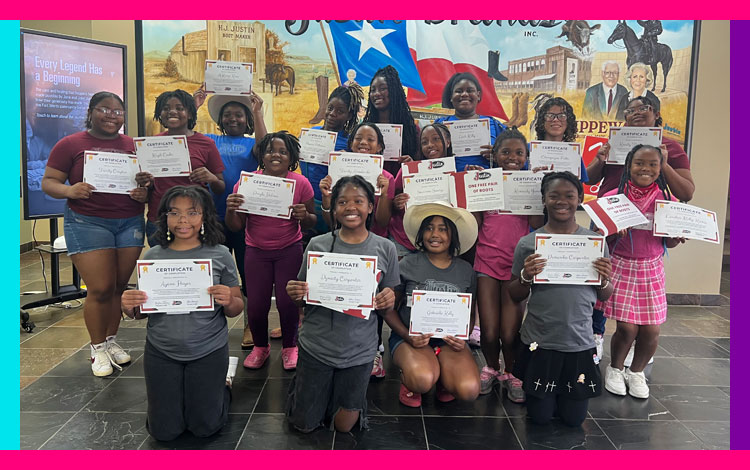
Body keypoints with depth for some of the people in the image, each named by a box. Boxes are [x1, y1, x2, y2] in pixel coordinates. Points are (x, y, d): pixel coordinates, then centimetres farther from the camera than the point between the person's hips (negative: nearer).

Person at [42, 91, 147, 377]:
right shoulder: (70, 145, 2)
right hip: (87, 223, -3)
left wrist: (145, 193, -10)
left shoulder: (134, 146, 11)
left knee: (119, 287, 7)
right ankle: (98, 349, 13)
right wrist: (70, 190, -21)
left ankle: (111, 341, 25)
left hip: (130, 223, 3)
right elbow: (48, 182, 1)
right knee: (100, 289, -6)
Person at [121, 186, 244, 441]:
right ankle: (176, 394, 39)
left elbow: (237, 308, 0)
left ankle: (222, 383, 35)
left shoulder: (219, 255, -6)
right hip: (161, 351, 2)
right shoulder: (153, 256, -1)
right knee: (164, 431, 10)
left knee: (205, 428, 8)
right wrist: (128, 307, -16)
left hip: (208, 351, -2)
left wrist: (229, 301, -23)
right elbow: (140, 312, 7)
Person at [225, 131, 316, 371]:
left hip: (289, 251, -1)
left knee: (287, 302, -2)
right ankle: (260, 346, 29)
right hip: (256, 251, 1)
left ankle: (289, 346, 26)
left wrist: (303, 216, -21)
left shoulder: (301, 183, -7)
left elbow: (312, 222, 1)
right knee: (256, 304, -1)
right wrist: (231, 209, -23)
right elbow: (236, 226, -3)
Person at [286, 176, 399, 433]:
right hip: (316, 346, 0)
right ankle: (303, 382, 42)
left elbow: (388, 299, 2)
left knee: (343, 425, 14)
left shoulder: (385, 248, -6)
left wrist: (388, 299, -21)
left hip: (359, 351, 0)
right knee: (303, 425, 14)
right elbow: (303, 297, 3)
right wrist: (295, 294, -20)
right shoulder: (317, 245, -7)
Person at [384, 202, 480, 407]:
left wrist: (462, 338, -7)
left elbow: (470, 315, 14)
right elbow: (389, 308, 2)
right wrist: (407, 336, -15)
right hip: (411, 337, -2)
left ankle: (444, 377, 10)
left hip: (449, 340, 3)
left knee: (469, 390, -24)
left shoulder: (466, 271, 7)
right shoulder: (408, 265, -1)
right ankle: (410, 381, 3)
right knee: (423, 380, -34)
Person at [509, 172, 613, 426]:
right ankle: (546, 393, 43)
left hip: (580, 343, 1)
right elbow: (515, 297, 0)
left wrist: (604, 280, -16)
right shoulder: (528, 243, -7)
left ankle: (565, 394, 45)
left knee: (574, 418, 14)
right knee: (540, 416, 12)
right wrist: (526, 277, -20)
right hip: (539, 343, -1)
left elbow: (605, 297, 6)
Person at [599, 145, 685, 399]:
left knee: (651, 331, 2)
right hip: (621, 267, -2)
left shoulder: (667, 200, 1)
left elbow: (668, 243, 8)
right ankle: (615, 368, 25)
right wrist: (612, 233, -24)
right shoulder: (613, 197, -6)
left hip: (652, 269, 3)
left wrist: (676, 238, -14)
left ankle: (636, 371, 31)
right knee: (626, 327, -6)